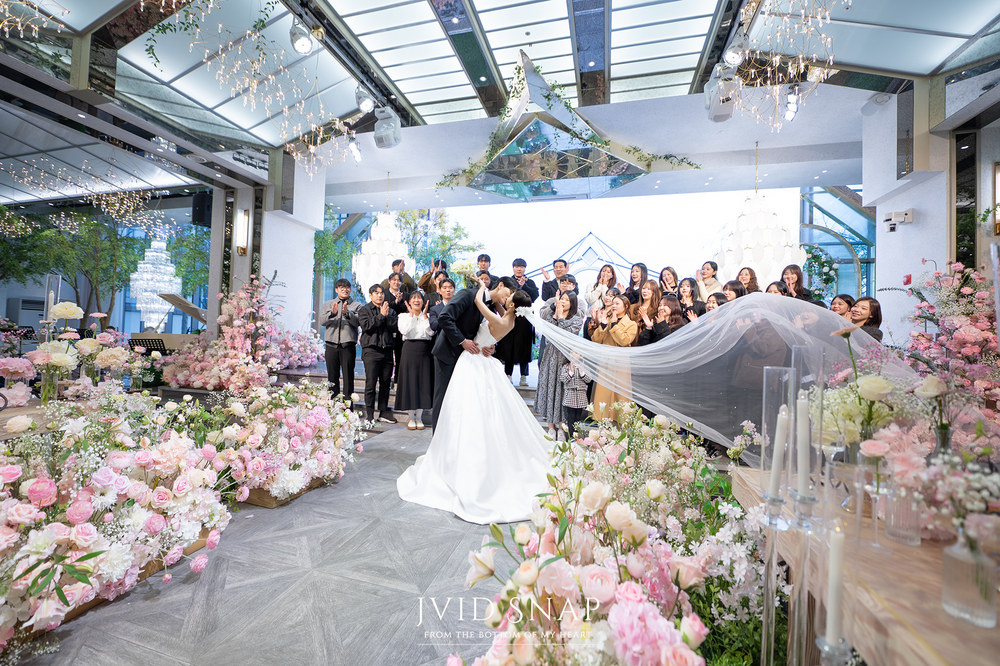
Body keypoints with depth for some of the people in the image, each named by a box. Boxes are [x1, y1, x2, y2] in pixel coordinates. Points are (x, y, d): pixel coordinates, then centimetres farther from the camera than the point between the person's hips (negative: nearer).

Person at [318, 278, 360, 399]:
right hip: (331, 344, 2)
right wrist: (332, 313, -16)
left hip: (348, 344, -2)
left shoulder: (357, 306, 9)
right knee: (332, 376, 6)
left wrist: (347, 313, -22)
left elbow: (357, 322, -6)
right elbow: (322, 321, 2)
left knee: (348, 376, -1)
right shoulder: (327, 305, 16)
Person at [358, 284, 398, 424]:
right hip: (371, 350, -3)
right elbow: (367, 326, -10)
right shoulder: (364, 310, 7)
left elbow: (395, 328, 2)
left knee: (385, 383, 7)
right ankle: (370, 415, 4)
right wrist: (381, 315, -9)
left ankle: (383, 412, 17)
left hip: (387, 350, 4)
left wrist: (387, 315, -9)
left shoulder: (390, 311, 15)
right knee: (371, 383, -4)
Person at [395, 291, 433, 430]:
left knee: (423, 383, 3)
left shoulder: (427, 316, 10)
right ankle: (411, 417, 13)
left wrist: (424, 315, -8)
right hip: (409, 351, -1)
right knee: (409, 382, 0)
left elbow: (430, 332, -7)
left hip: (424, 352, 1)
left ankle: (419, 417, 15)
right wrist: (411, 314, -9)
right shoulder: (403, 316, 7)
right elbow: (404, 331, -12)